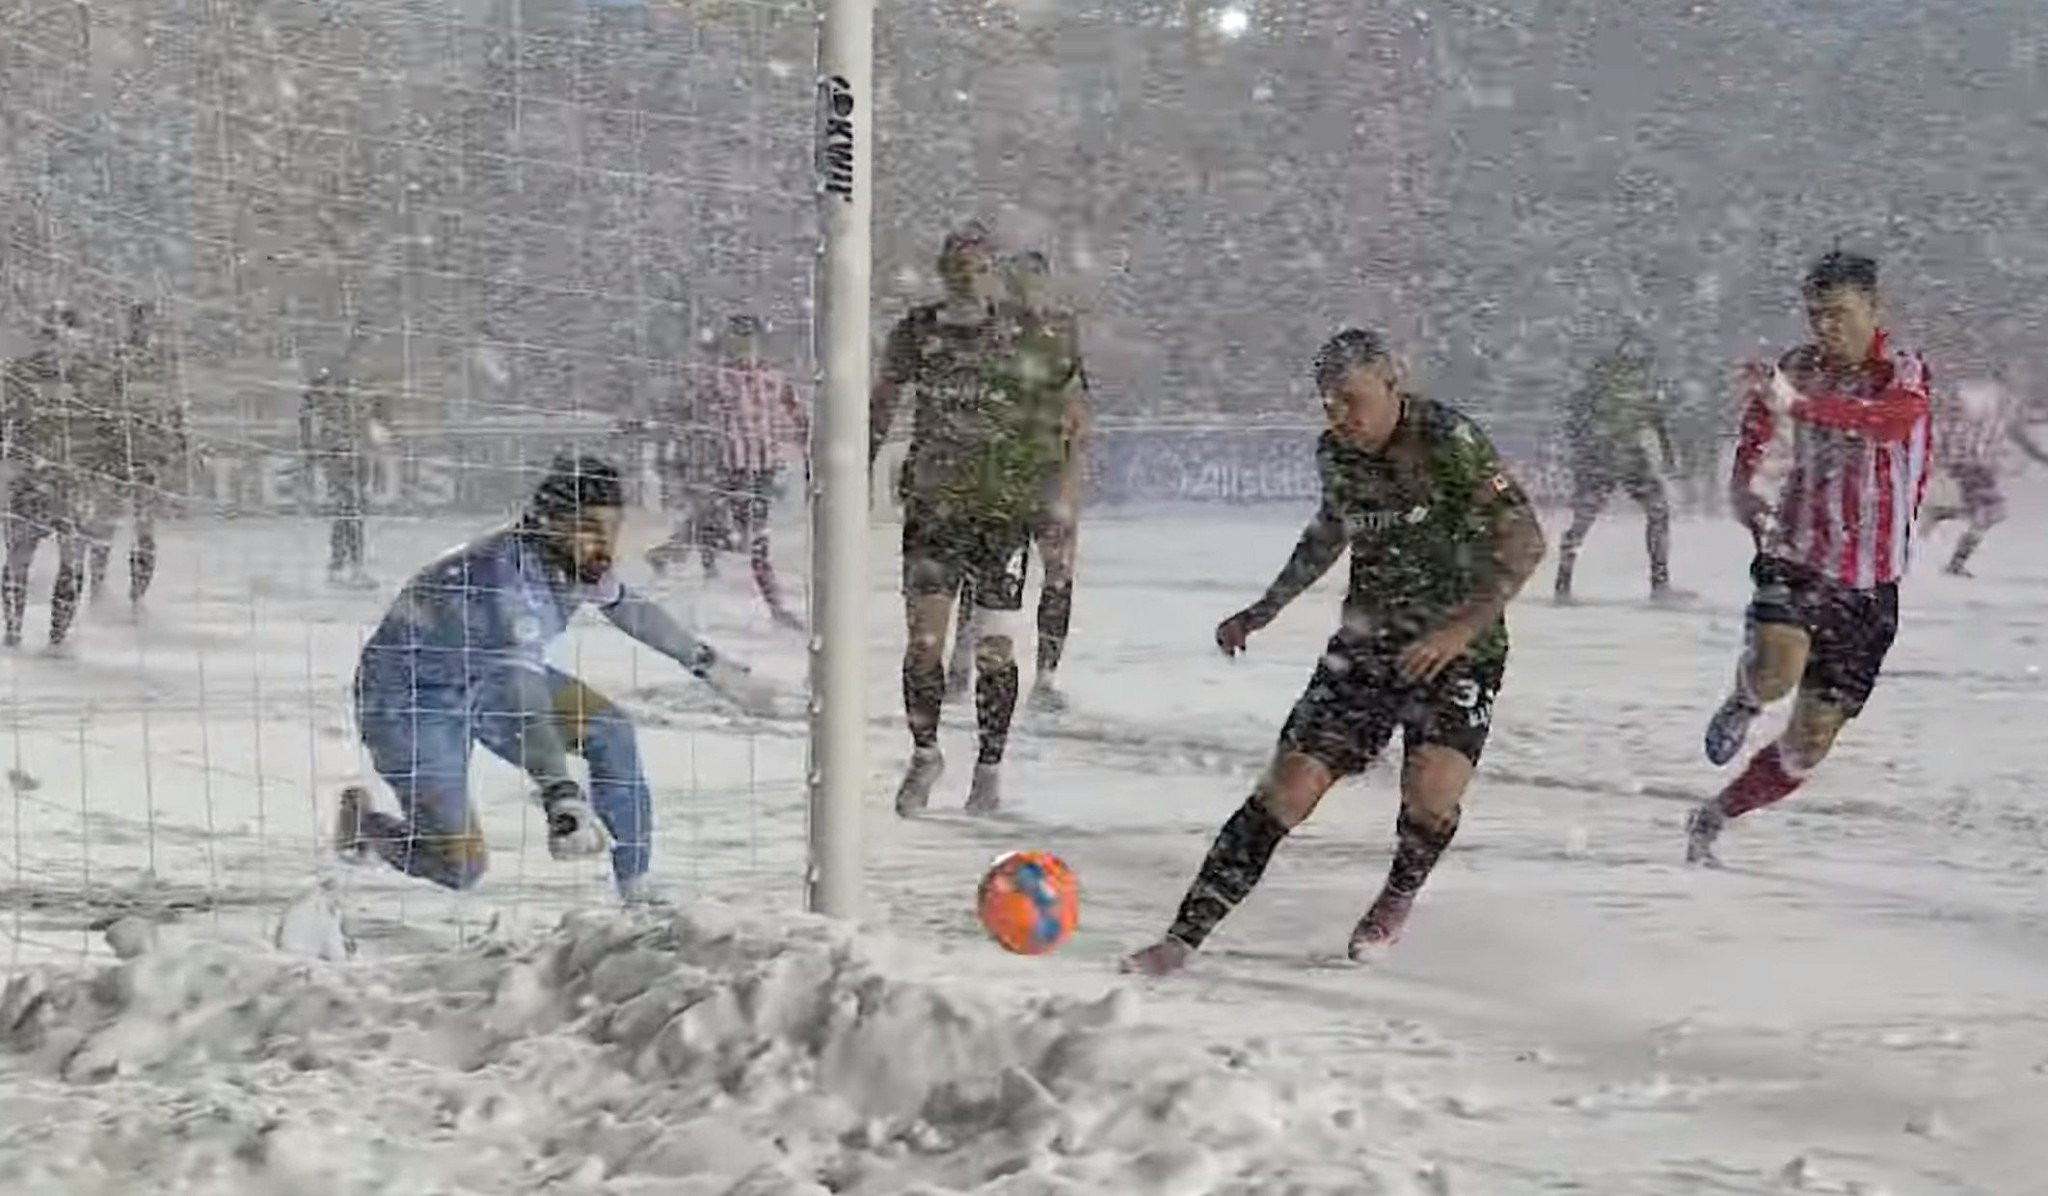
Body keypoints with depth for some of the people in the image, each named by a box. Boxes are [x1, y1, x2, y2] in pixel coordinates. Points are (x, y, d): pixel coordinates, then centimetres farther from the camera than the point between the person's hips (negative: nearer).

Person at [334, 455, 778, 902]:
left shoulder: (576, 560, -13)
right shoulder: (512, 576, -38)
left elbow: (628, 609, 10)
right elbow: (525, 705, -49)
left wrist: (711, 665, 15)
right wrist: (564, 801, -61)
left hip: (483, 677, 8)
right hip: (408, 694, -8)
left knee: (610, 730, -9)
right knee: (460, 867, -13)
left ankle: (637, 891, 1)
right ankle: (361, 823, 17)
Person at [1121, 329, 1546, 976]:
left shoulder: (1448, 441, -17)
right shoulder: (1335, 454, 2)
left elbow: (1524, 541, -19)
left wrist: (1462, 627, -29)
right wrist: (1266, 607, 24)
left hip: (1457, 649, -4)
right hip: (1365, 644, 4)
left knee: (1431, 791, -25)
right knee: (1288, 787, -8)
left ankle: (1398, 897, 8)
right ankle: (1185, 935, -5)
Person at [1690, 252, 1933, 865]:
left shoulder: (1905, 372, 1)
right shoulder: (1790, 374, 0)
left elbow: (1896, 421, -24)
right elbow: (1750, 477, 0)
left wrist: (1797, 404, -36)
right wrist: (1755, 505, -24)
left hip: (1871, 587, 2)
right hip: (1797, 563, -2)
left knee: (1811, 742, 4)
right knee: (1778, 670, -33)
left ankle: (1713, 817, 25)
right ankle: (1744, 699, 2)